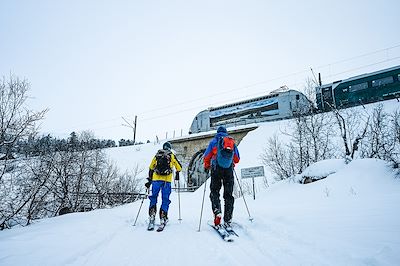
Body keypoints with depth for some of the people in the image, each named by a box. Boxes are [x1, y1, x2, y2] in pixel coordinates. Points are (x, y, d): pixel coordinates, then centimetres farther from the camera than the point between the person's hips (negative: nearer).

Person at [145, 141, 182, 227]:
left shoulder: (157, 155, 15)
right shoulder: (172, 156, 10)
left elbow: (151, 168, 16)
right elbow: (179, 167, 14)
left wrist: (149, 180, 22)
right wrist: (177, 175, 33)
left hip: (156, 179, 2)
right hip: (167, 180, -1)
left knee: (153, 197, 12)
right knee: (165, 199, 5)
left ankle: (152, 215, 3)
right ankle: (163, 217, 1)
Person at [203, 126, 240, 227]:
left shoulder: (214, 141, 8)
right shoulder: (232, 142, 15)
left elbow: (206, 156, 3)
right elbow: (237, 159, 17)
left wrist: (206, 167, 19)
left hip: (216, 170, -2)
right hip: (229, 170, 2)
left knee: (214, 192, 5)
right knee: (228, 195, 7)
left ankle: (217, 212, -18)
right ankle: (228, 220, 5)